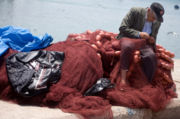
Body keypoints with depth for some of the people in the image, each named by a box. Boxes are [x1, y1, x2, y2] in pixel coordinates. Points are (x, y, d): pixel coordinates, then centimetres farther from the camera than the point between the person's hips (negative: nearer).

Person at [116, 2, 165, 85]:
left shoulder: (157, 22, 6)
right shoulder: (135, 12, -9)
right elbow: (122, 28, -12)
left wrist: (152, 40, -3)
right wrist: (138, 34, -22)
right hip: (128, 38, -3)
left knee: (151, 56, -29)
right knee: (128, 46, -40)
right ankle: (123, 78, -36)